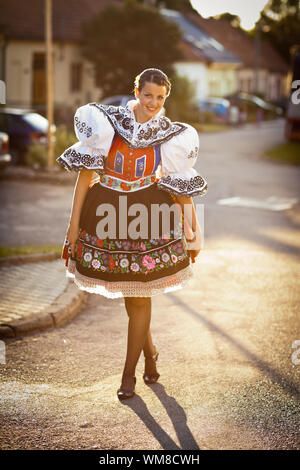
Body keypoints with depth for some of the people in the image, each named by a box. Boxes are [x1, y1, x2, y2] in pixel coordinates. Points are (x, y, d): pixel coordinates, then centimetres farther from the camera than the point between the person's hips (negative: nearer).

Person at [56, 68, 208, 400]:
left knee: (139, 297, 2)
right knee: (126, 294, 12)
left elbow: (182, 185, 5)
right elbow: (86, 173, -4)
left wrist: (191, 229, 2)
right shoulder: (106, 122, -4)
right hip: (107, 214, 1)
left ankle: (129, 372, 15)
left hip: (148, 218, -1)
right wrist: (74, 222, -6)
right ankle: (149, 351, 38)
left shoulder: (171, 136, 0)